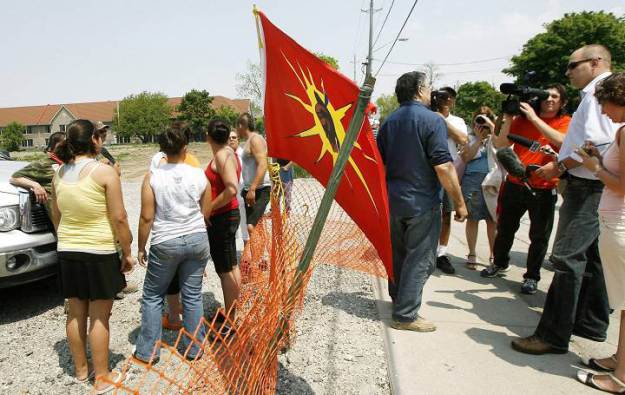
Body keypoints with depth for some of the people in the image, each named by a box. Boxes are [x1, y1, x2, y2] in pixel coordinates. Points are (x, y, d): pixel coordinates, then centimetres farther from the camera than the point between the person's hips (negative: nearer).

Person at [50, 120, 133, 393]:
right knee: (99, 317, 3)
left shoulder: (60, 174, 3)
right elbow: (119, 219, -15)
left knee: (76, 313, 16)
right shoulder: (105, 172, -15)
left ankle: (80, 369, 33)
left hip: (67, 252, 6)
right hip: (99, 253, -6)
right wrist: (127, 252, -6)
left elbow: (56, 217, 12)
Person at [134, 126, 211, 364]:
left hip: (166, 244, -2)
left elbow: (146, 217, -8)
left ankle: (147, 352, 20)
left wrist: (141, 248, 3)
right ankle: (193, 349, 22)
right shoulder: (199, 175, -2)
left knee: (153, 296, 14)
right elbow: (206, 213, 6)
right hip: (197, 239, 2)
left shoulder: (152, 177, -8)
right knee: (192, 295, 12)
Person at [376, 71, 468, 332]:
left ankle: (398, 300, 33)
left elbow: (380, 163, 12)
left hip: (393, 201, 7)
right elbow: (443, 166, -19)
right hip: (422, 203, -7)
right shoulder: (431, 120, -13)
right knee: (419, 259, 2)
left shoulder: (388, 122, 9)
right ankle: (405, 315, 5)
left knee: (397, 255, 18)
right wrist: (459, 202, -11)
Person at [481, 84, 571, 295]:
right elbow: (500, 144, -2)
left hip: (544, 189, -2)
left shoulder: (565, 122, 0)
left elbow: (562, 141, -22)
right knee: (505, 228, 15)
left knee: (539, 236, 5)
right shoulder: (522, 119, 4)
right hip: (515, 184, 2)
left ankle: (532, 276, 22)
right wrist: (508, 119, -14)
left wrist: (534, 118, -22)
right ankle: (499, 263, 37)